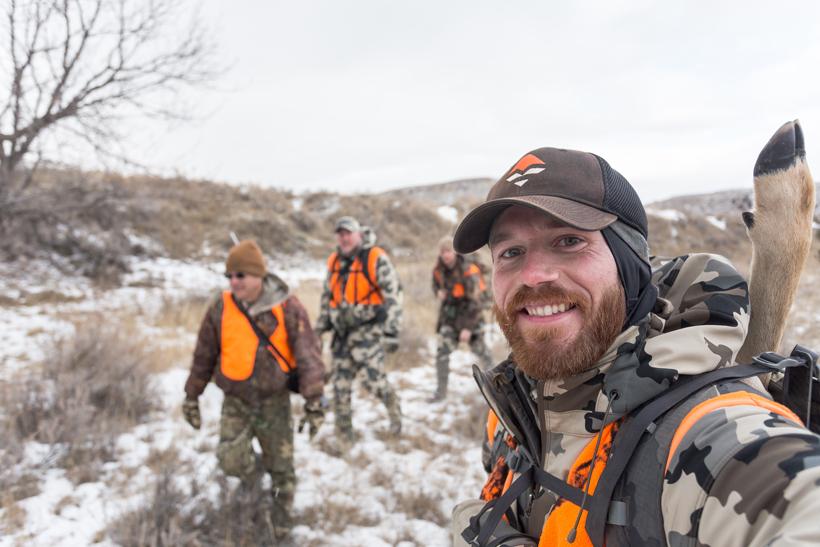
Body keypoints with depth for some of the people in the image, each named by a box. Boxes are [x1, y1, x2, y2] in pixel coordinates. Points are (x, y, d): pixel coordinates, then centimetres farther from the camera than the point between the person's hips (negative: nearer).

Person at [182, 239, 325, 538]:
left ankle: (281, 519, 33)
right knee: (230, 459, -14)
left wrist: (313, 400, -20)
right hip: (236, 401, 1)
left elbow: (308, 353, -14)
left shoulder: (287, 307, -13)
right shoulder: (221, 308, -6)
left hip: (275, 401, -1)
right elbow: (204, 356, 6)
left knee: (282, 467, 7)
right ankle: (253, 468, 22)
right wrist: (191, 397, 10)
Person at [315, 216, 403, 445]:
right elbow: (326, 298, 19)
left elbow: (393, 295, -12)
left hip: (369, 328, -5)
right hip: (343, 331, 5)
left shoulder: (375, 258, -8)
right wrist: (319, 329, 17)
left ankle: (393, 405, 19)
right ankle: (344, 432, 20)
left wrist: (391, 330, -17)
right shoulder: (334, 262, 10)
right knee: (341, 384, 5)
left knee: (374, 379, -13)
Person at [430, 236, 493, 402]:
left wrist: (468, 328, -26)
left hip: (470, 314, -4)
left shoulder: (468, 272, -25)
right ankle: (441, 390, 2)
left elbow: (474, 302, -24)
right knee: (442, 351, -7)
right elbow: (436, 284, 15)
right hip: (449, 313, 4)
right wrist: (438, 292, -10)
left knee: (479, 349, 13)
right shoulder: (439, 268, -6)